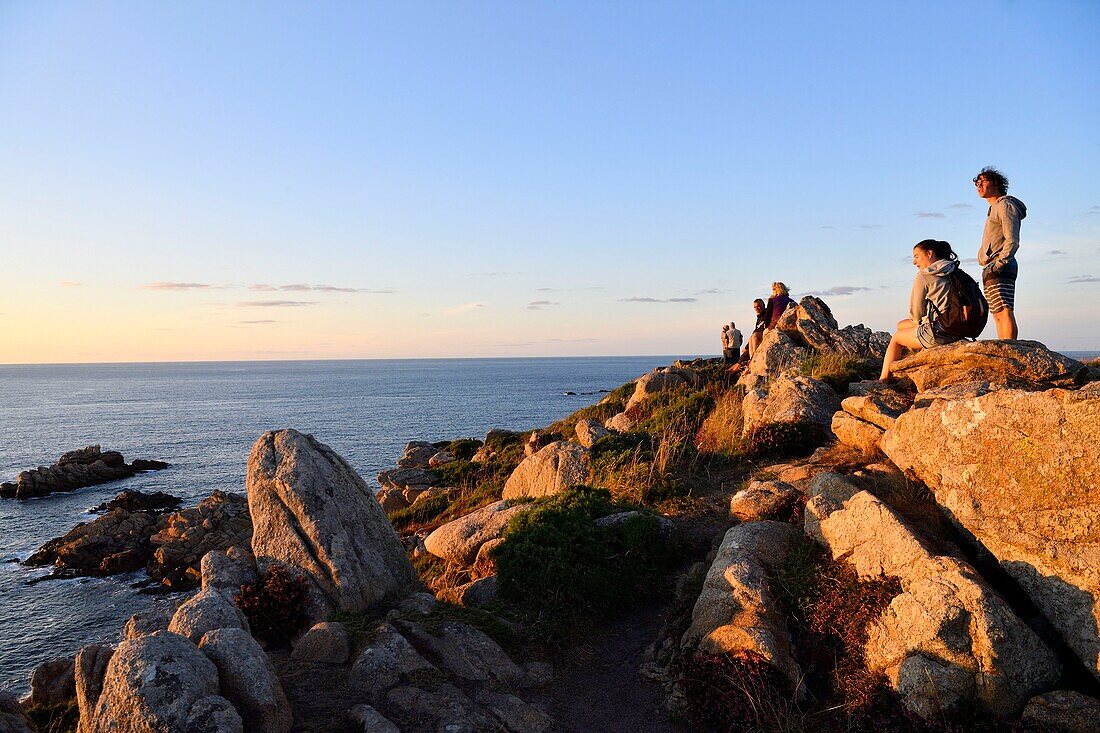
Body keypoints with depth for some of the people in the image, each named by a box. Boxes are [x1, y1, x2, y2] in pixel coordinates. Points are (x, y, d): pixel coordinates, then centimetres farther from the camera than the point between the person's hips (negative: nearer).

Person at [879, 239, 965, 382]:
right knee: (901, 325, 23)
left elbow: (916, 314, -6)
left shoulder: (923, 276, -10)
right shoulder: (952, 273, 13)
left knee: (896, 338, 16)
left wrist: (918, 320, 16)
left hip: (938, 333, -8)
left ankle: (884, 379, 22)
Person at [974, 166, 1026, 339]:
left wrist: (998, 264, -22)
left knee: (1005, 313, -16)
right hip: (992, 270, 10)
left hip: (999, 269, -10)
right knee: (998, 315, 7)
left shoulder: (1005, 205, -4)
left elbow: (1012, 241, -15)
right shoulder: (994, 208, 25)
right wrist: (990, 269, 17)